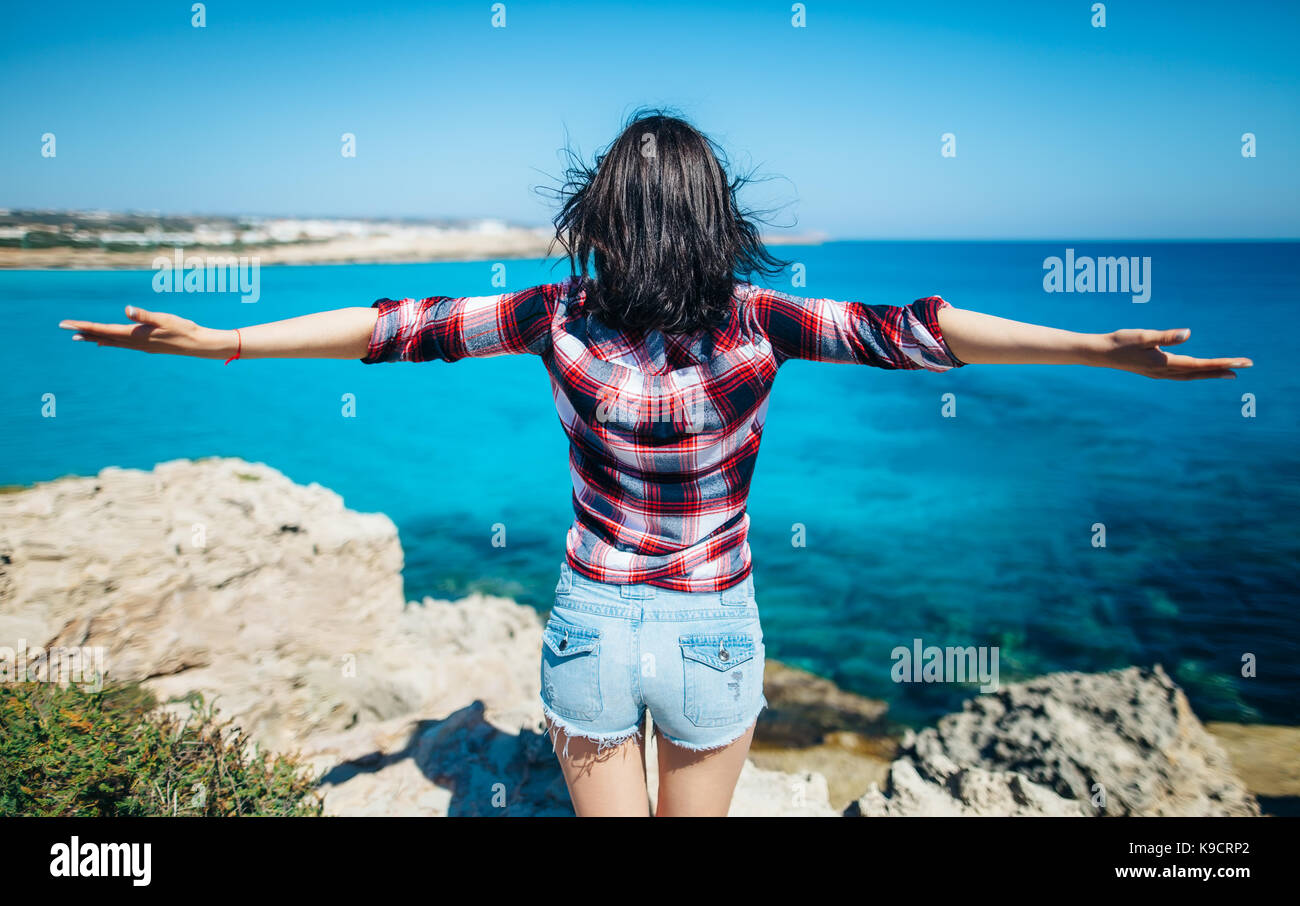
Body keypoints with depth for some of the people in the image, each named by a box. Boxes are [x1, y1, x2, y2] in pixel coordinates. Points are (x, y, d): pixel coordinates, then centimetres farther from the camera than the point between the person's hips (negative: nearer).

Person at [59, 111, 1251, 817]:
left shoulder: (562, 319, -12)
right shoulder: (755, 326, -14)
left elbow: (397, 325, -9)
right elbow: (905, 328, -17)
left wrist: (216, 340, -3)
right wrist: (1107, 350, -13)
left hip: (592, 629, 1)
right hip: (712, 640, -1)